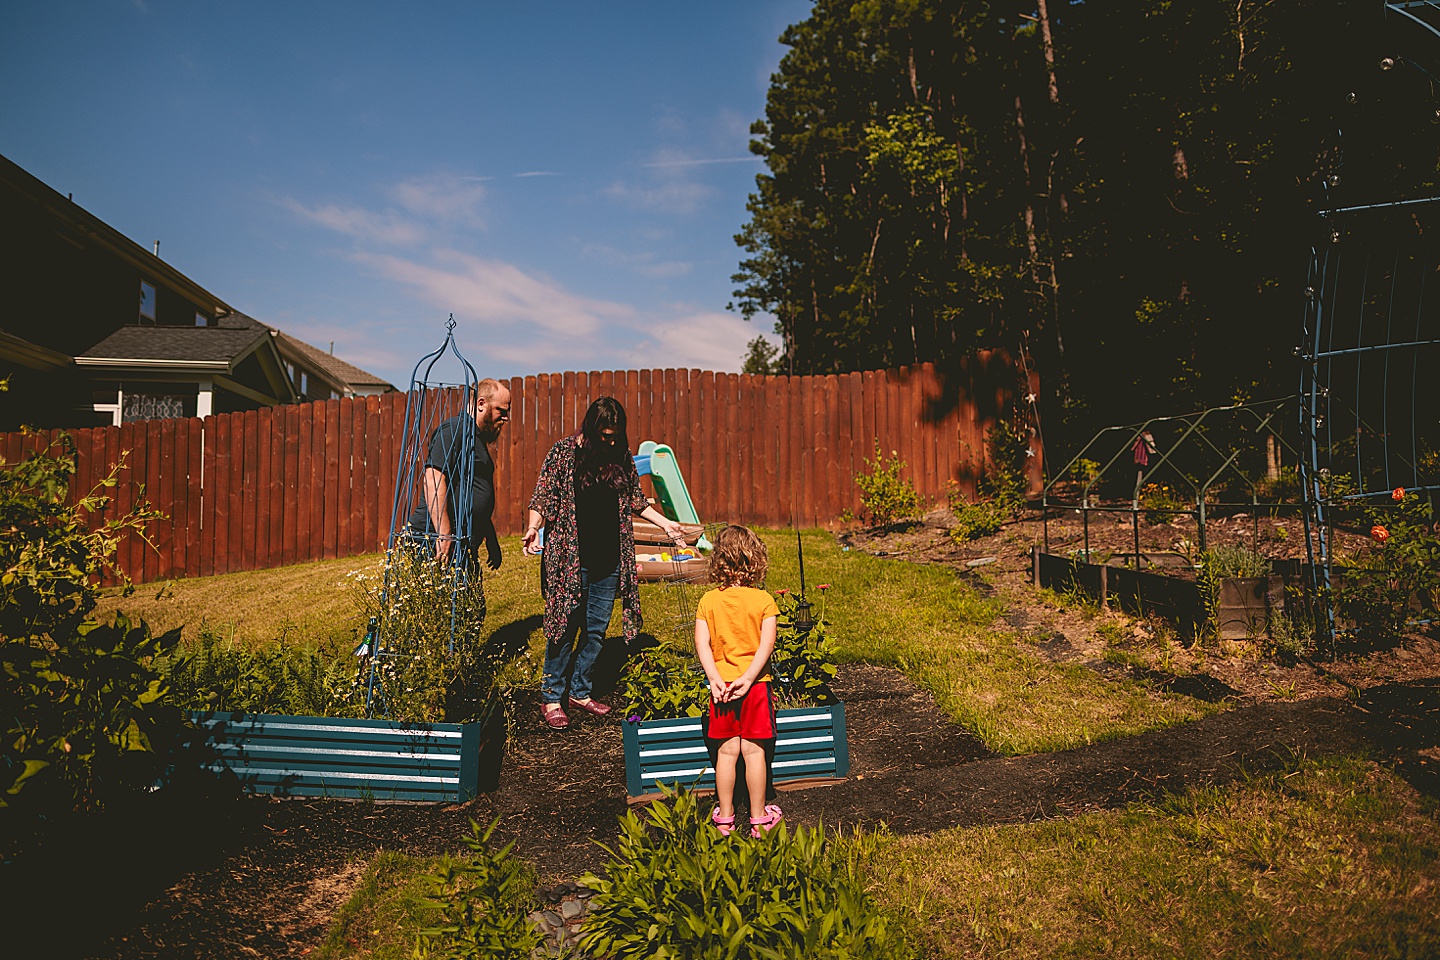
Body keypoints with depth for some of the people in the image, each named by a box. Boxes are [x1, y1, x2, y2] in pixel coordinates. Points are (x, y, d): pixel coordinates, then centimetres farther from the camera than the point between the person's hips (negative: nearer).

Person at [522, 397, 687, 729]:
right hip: (570, 560, -4)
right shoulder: (563, 452, -4)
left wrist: (665, 523, 14)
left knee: (596, 630, 10)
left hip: (609, 561, 4)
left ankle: (579, 691, 25)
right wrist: (532, 528, -21)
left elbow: (635, 500, 18)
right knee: (565, 627, 1)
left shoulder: (621, 455, 8)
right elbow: (543, 498, -5)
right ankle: (551, 697, 15)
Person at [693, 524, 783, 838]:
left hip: (722, 685, 2)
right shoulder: (764, 600, -7)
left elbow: (702, 644, -9)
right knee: (754, 751, 7)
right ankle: (759, 819, 17)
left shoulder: (708, 601, -3)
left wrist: (715, 679, -11)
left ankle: (725, 818, 21)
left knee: (726, 751, 10)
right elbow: (766, 644, -15)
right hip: (756, 684, -1)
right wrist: (748, 678, -16)